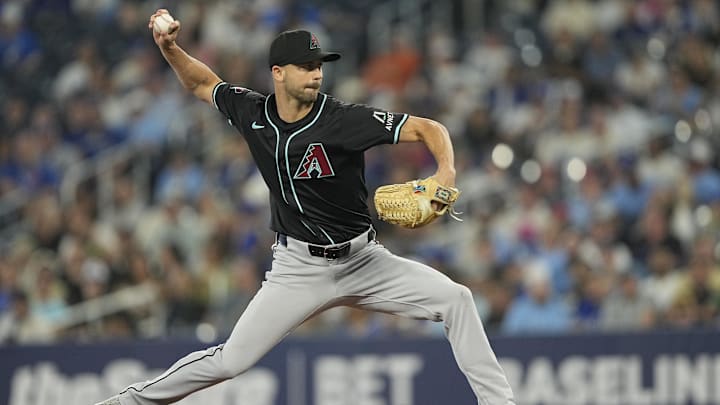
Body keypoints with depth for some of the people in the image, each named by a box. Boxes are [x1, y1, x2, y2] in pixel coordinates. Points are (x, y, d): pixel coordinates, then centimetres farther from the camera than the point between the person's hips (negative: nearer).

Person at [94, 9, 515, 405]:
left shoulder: (345, 120, -18)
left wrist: (446, 172, -39)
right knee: (230, 361, -6)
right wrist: (170, 49, -5)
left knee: (455, 298, -17)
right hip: (299, 268, 1)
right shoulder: (252, 112, -6)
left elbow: (429, 128, -20)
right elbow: (202, 82, 14)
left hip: (364, 260, -1)